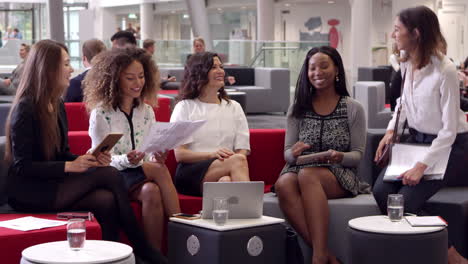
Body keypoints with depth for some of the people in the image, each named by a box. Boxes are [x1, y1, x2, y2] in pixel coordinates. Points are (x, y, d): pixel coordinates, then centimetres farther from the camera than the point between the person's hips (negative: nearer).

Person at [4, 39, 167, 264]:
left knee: (106, 201, -24)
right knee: (109, 175, -22)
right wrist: (69, 166, -23)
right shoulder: (25, 108, -13)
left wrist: (90, 159, -3)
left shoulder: (57, 105, 13)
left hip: (51, 184, 8)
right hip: (29, 193, -8)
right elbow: (22, 166, -17)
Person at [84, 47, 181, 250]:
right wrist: (126, 161, -27)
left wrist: (157, 158, -13)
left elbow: (151, 157, 12)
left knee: (152, 191, -33)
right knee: (160, 171, -31)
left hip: (144, 174, 4)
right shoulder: (101, 113, -4)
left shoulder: (147, 112, 12)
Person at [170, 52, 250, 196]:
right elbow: (179, 154, 1)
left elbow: (243, 150, 13)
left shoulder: (234, 107, 24)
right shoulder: (185, 107, 13)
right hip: (190, 174, -3)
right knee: (238, 161, -33)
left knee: (227, 181, -37)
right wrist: (212, 154, -17)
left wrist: (231, 158, -13)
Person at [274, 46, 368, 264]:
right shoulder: (298, 108, 13)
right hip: (300, 170, 2)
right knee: (283, 184, -36)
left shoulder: (353, 108, 7)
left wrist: (339, 157, -19)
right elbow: (287, 153, 11)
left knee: (307, 175, -38)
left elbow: (358, 155, 4)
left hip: (340, 175, -2)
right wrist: (294, 153, -15)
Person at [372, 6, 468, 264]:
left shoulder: (444, 70, -23)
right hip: (416, 139, 7)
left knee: (407, 199, -21)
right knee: (381, 191, -14)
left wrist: (421, 166, -27)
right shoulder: (407, 64, 0)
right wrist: (391, 129, 4)